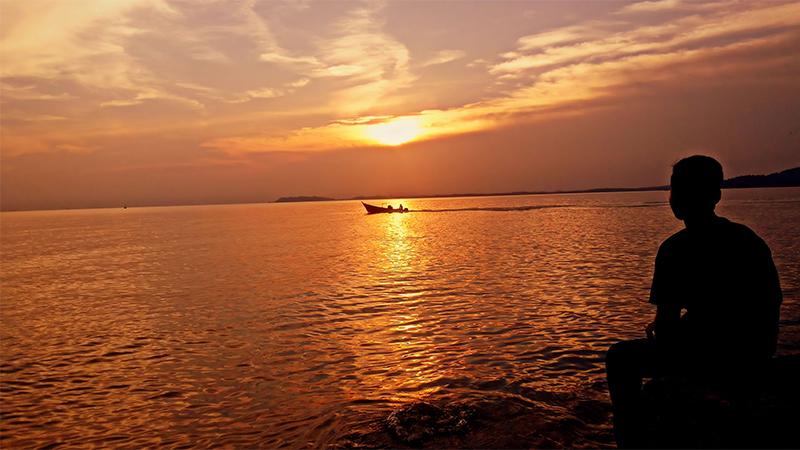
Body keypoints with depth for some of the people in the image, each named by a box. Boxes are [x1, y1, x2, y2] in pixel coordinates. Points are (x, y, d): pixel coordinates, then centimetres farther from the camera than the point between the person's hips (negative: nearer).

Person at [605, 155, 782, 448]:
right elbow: (774, 302, 16)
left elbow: (665, 325, -18)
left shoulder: (676, 249, -18)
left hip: (714, 361, -8)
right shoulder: (749, 238, 5)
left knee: (620, 358, 9)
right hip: (757, 359, 8)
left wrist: (656, 329, 7)